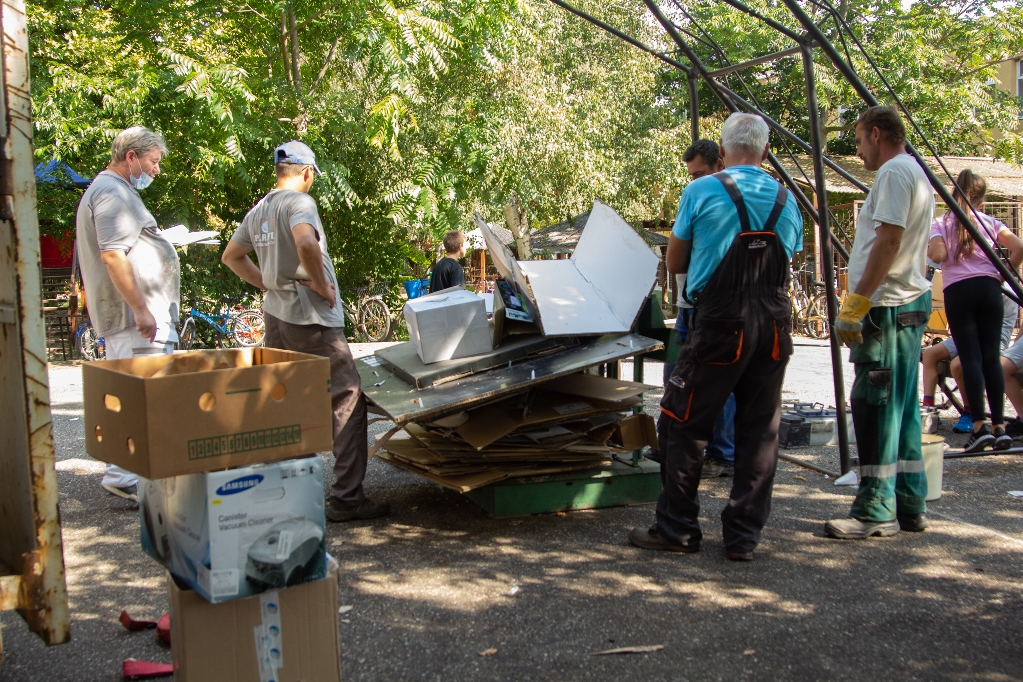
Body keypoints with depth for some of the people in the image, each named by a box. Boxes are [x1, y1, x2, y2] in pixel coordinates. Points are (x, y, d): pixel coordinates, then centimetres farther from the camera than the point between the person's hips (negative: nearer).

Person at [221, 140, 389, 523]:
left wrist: (269, 284, 17)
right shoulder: (299, 202, -12)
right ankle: (346, 498, -9)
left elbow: (231, 256, 26)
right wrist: (321, 285, -18)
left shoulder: (258, 211, 14)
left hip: (275, 315, 9)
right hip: (310, 318, -9)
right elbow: (305, 243, -32)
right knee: (347, 401, -6)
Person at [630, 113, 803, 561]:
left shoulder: (701, 192, -3)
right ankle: (743, 536, 14)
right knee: (759, 432, 9)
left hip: (720, 323, -4)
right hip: (775, 325, 5)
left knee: (684, 426, 6)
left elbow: (674, 263, 6)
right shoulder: (787, 200, 9)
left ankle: (677, 528, 11)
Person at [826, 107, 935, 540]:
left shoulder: (894, 171, -10)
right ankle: (909, 505, 18)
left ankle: (876, 512, -6)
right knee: (900, 407, 12)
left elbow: (888, 242, -20)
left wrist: (855, 303, -21)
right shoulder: (915, 174, 22)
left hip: (886, 307, -11)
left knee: (874, 407, -9)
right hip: (911, 304, 11)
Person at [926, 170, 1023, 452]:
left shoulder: (942, 223, 6)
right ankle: (999, 426, 2)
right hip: (988, 288, 2)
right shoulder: (989, 222, 12)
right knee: (991, 357, 4)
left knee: (970, 358, -5)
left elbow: (938, 255, -10)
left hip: (957, 291, -2)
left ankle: (980, 426, -12)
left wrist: (927, 249, 12)